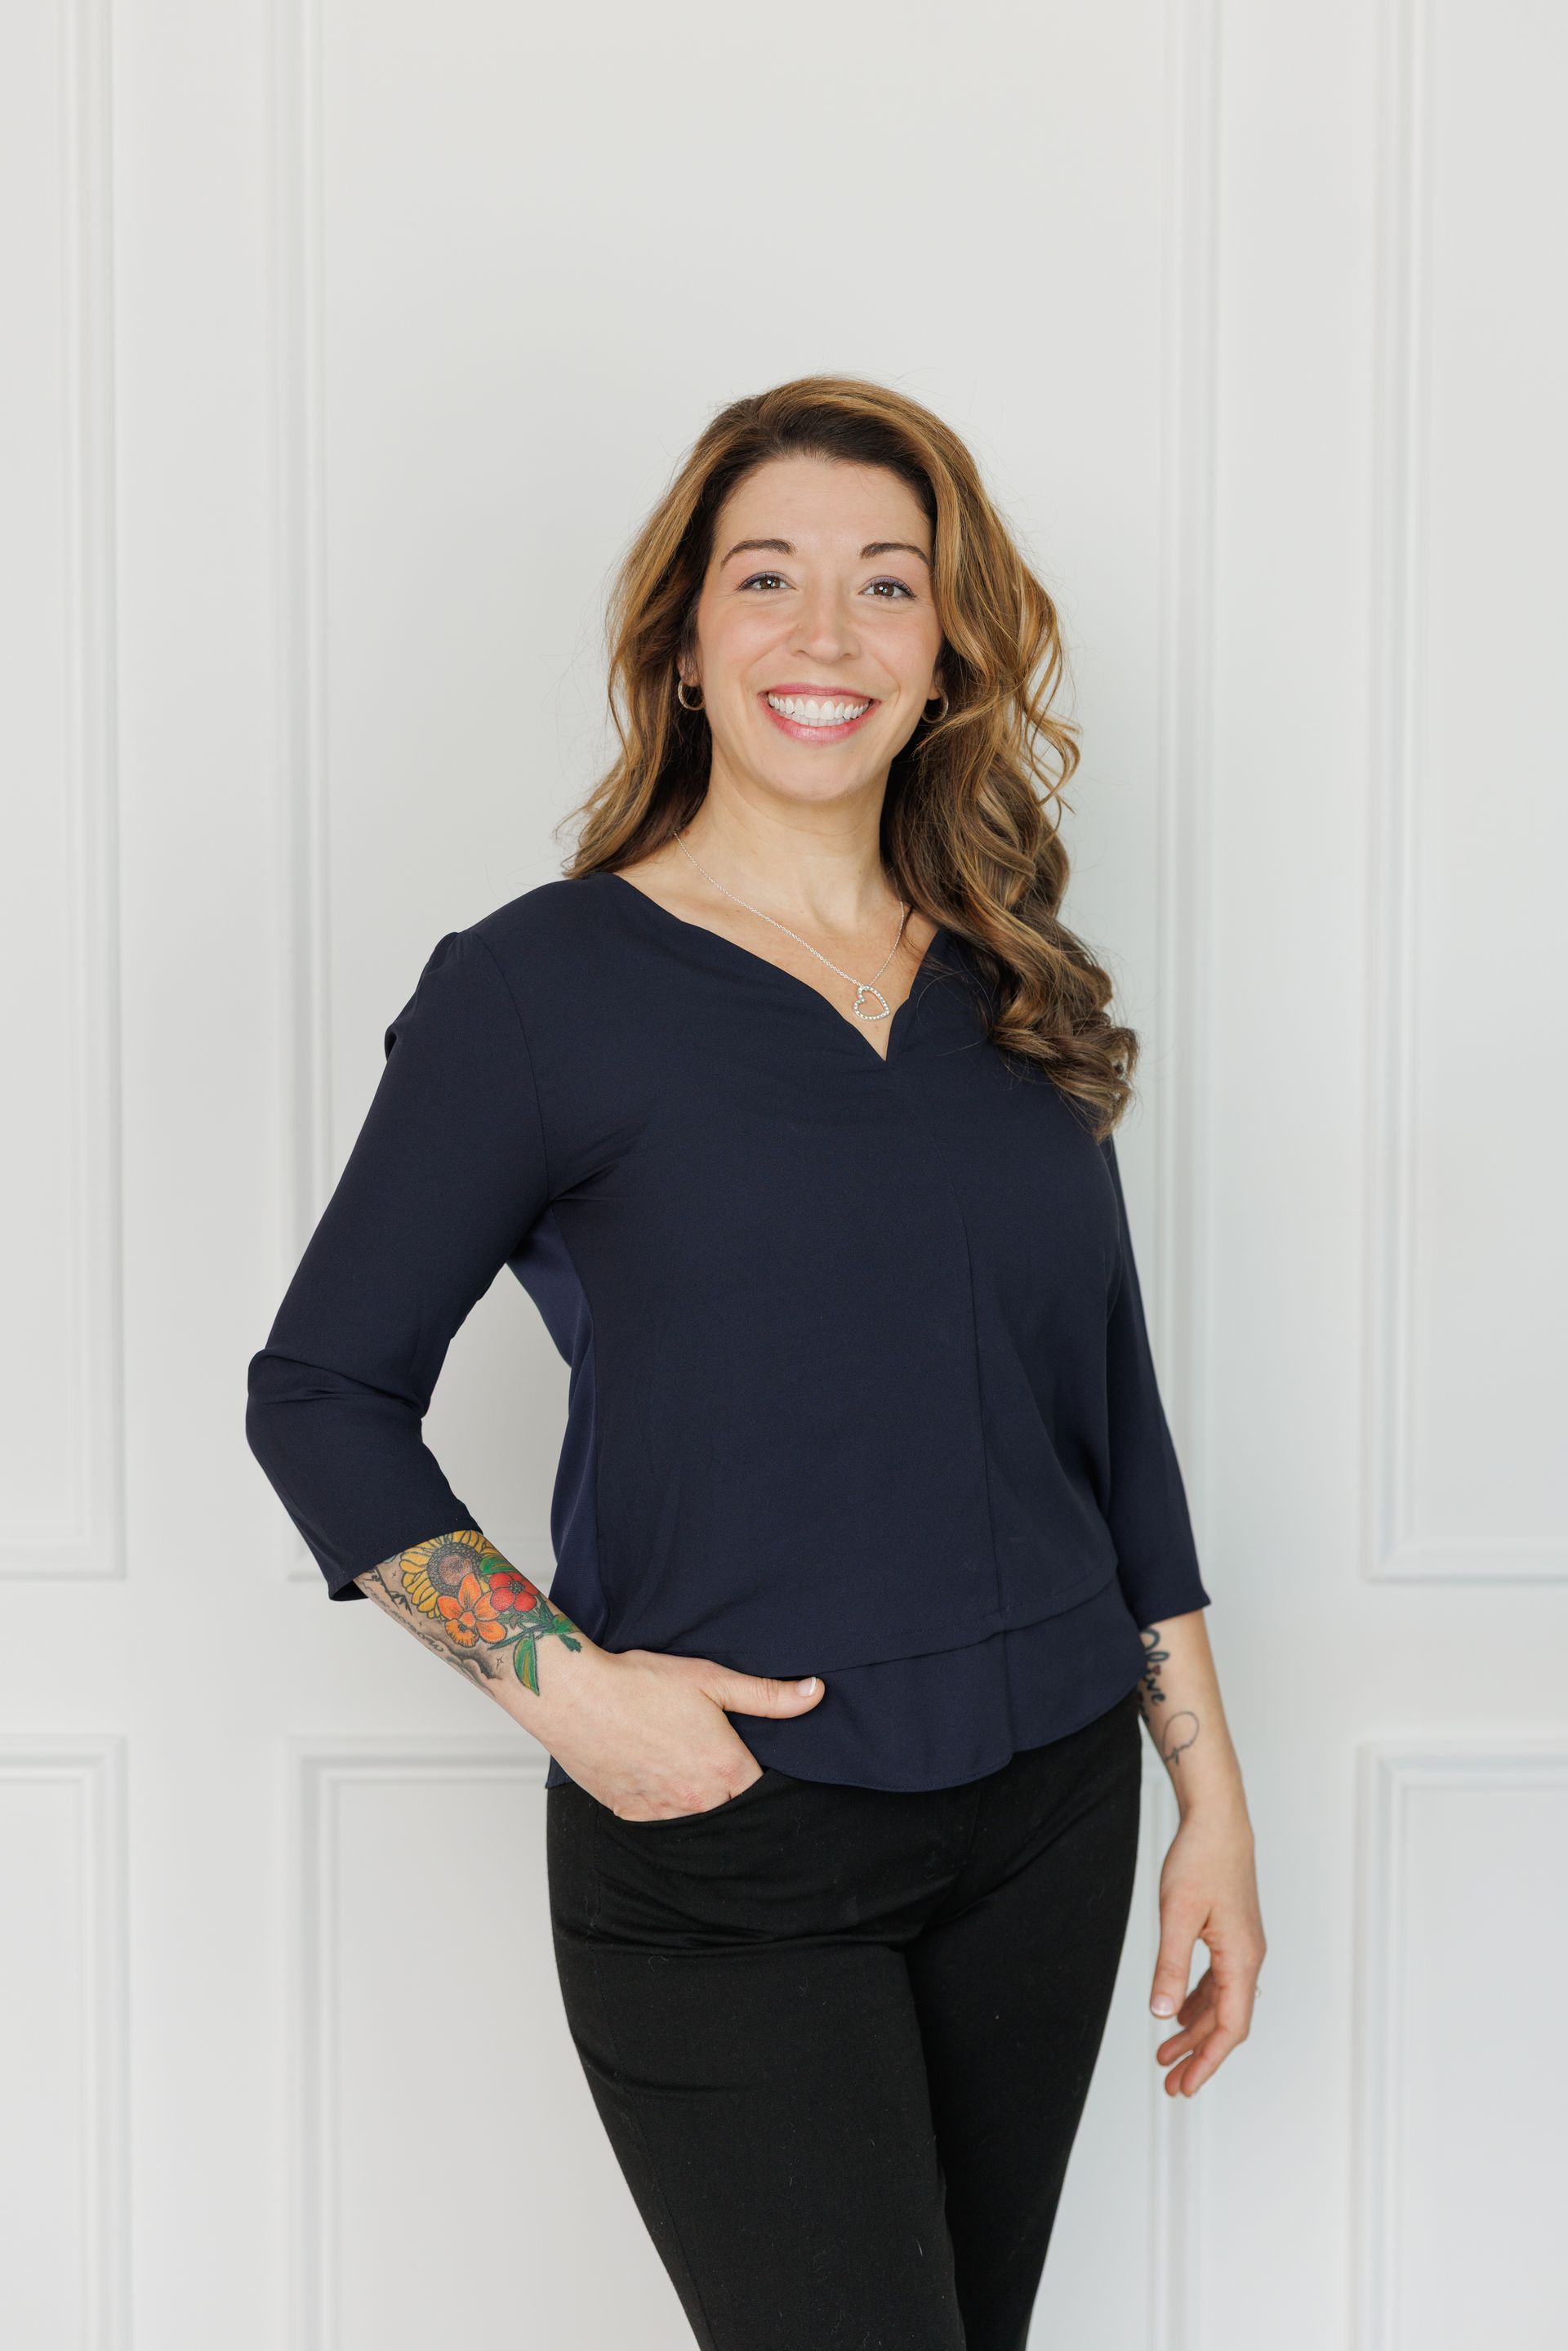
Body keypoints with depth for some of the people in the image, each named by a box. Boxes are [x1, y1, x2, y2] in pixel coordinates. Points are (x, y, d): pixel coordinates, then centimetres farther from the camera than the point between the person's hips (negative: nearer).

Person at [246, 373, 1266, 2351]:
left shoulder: (1020, 996, 7)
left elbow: (1114, 1412, 12)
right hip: (728, 1841, -5)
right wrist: (559, 1685, -16)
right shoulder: (540, 984, -7)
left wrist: (1210, 1792, 10)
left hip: (1047, 1817, 5)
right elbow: (319, 1393, -5)